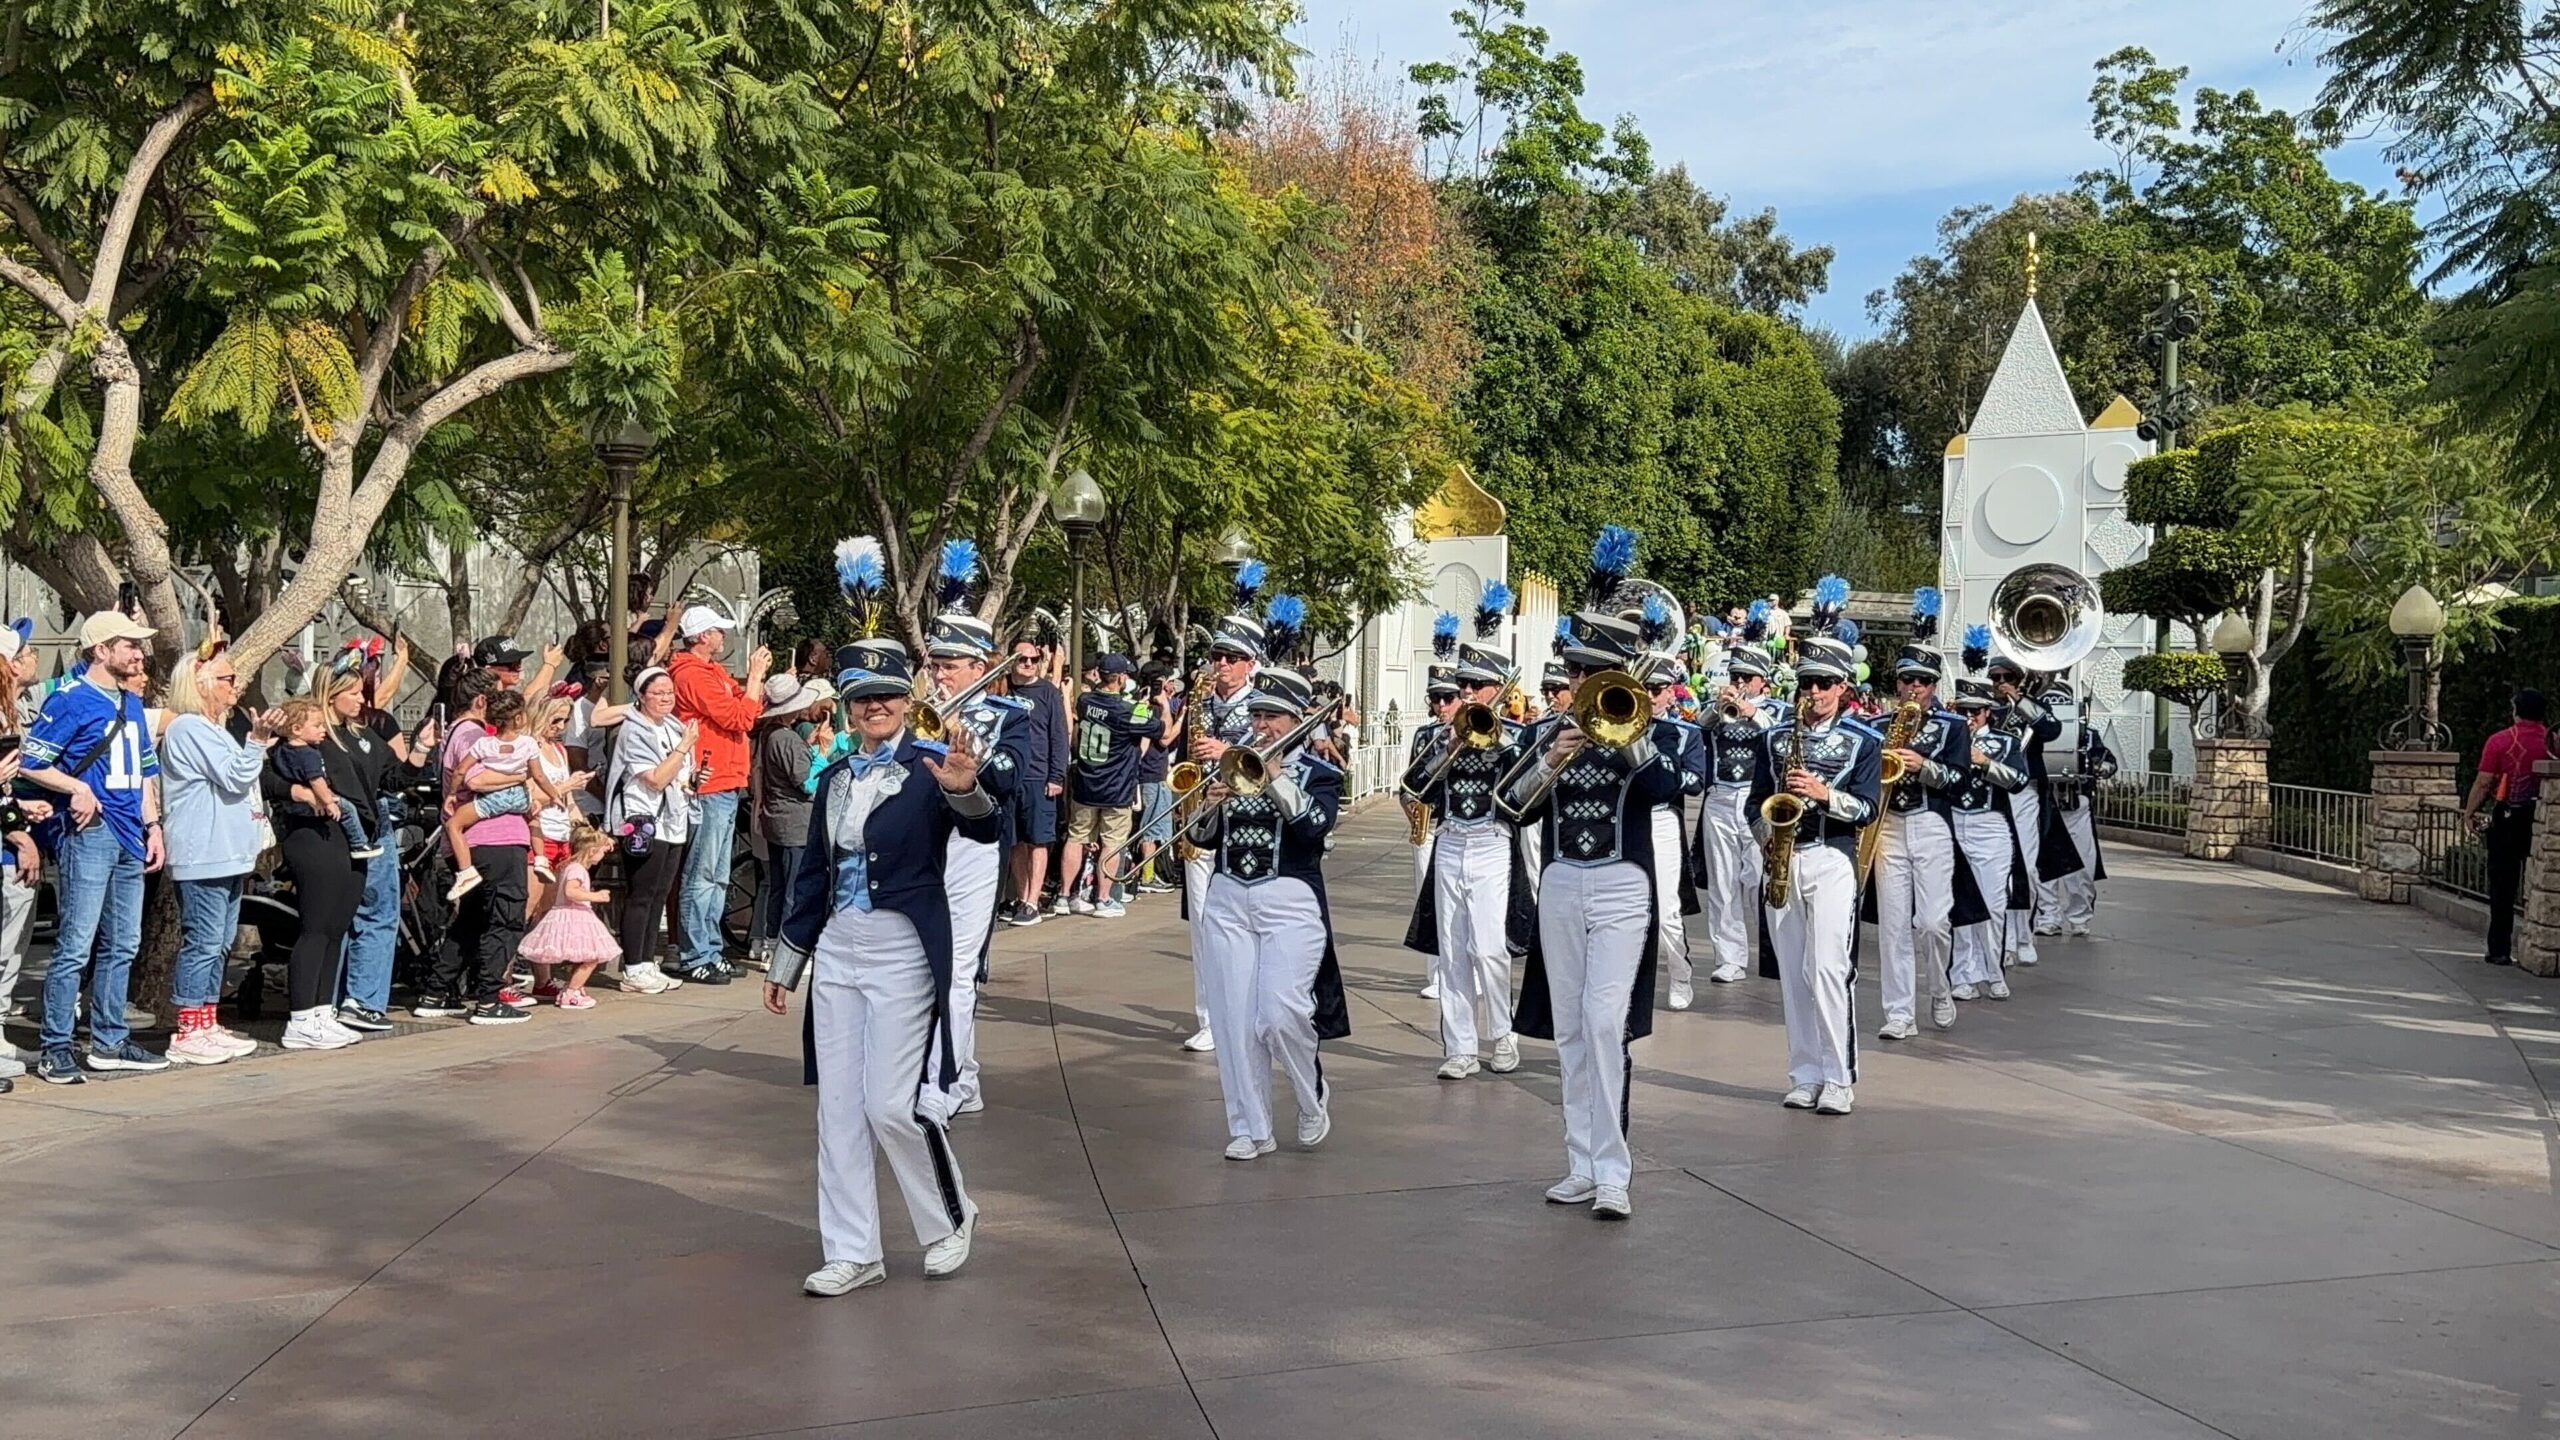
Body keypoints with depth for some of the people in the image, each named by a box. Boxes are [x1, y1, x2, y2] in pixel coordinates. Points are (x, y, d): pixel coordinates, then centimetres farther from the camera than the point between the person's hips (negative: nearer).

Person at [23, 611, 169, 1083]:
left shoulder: (132, 704, 18)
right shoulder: (70, 701, -7)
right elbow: (29, 763, -11)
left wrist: (152, 824, 15)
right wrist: (78, 788, -17)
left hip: (129, 836, 8)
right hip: (89, 832, -8)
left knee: (122, 946, 12)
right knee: (76, 946, -8)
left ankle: (110, 1042, 20)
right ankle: (55, 1050, -4)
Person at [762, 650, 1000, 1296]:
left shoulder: (931, 768, -7)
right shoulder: (833, 778, 11)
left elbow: (984, 829, -24)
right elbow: (813, 874, 17)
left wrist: (965, 790, -46)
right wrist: (786, 964, 18)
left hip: (903, 951, -6)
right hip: (836, 948, 6)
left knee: (895, 1105, -7)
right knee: (838, 1107, 8)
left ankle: (951, 1220, 17)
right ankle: (852, 1253, 18)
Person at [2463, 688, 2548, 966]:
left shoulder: (2500, 741, -7)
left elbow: (2483, 782, -7)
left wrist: (2468, 813, 2)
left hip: (2507, 818, -2)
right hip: (2543, 820, 2)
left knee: (2503, 886, 5)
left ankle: (2500, 950, 5)